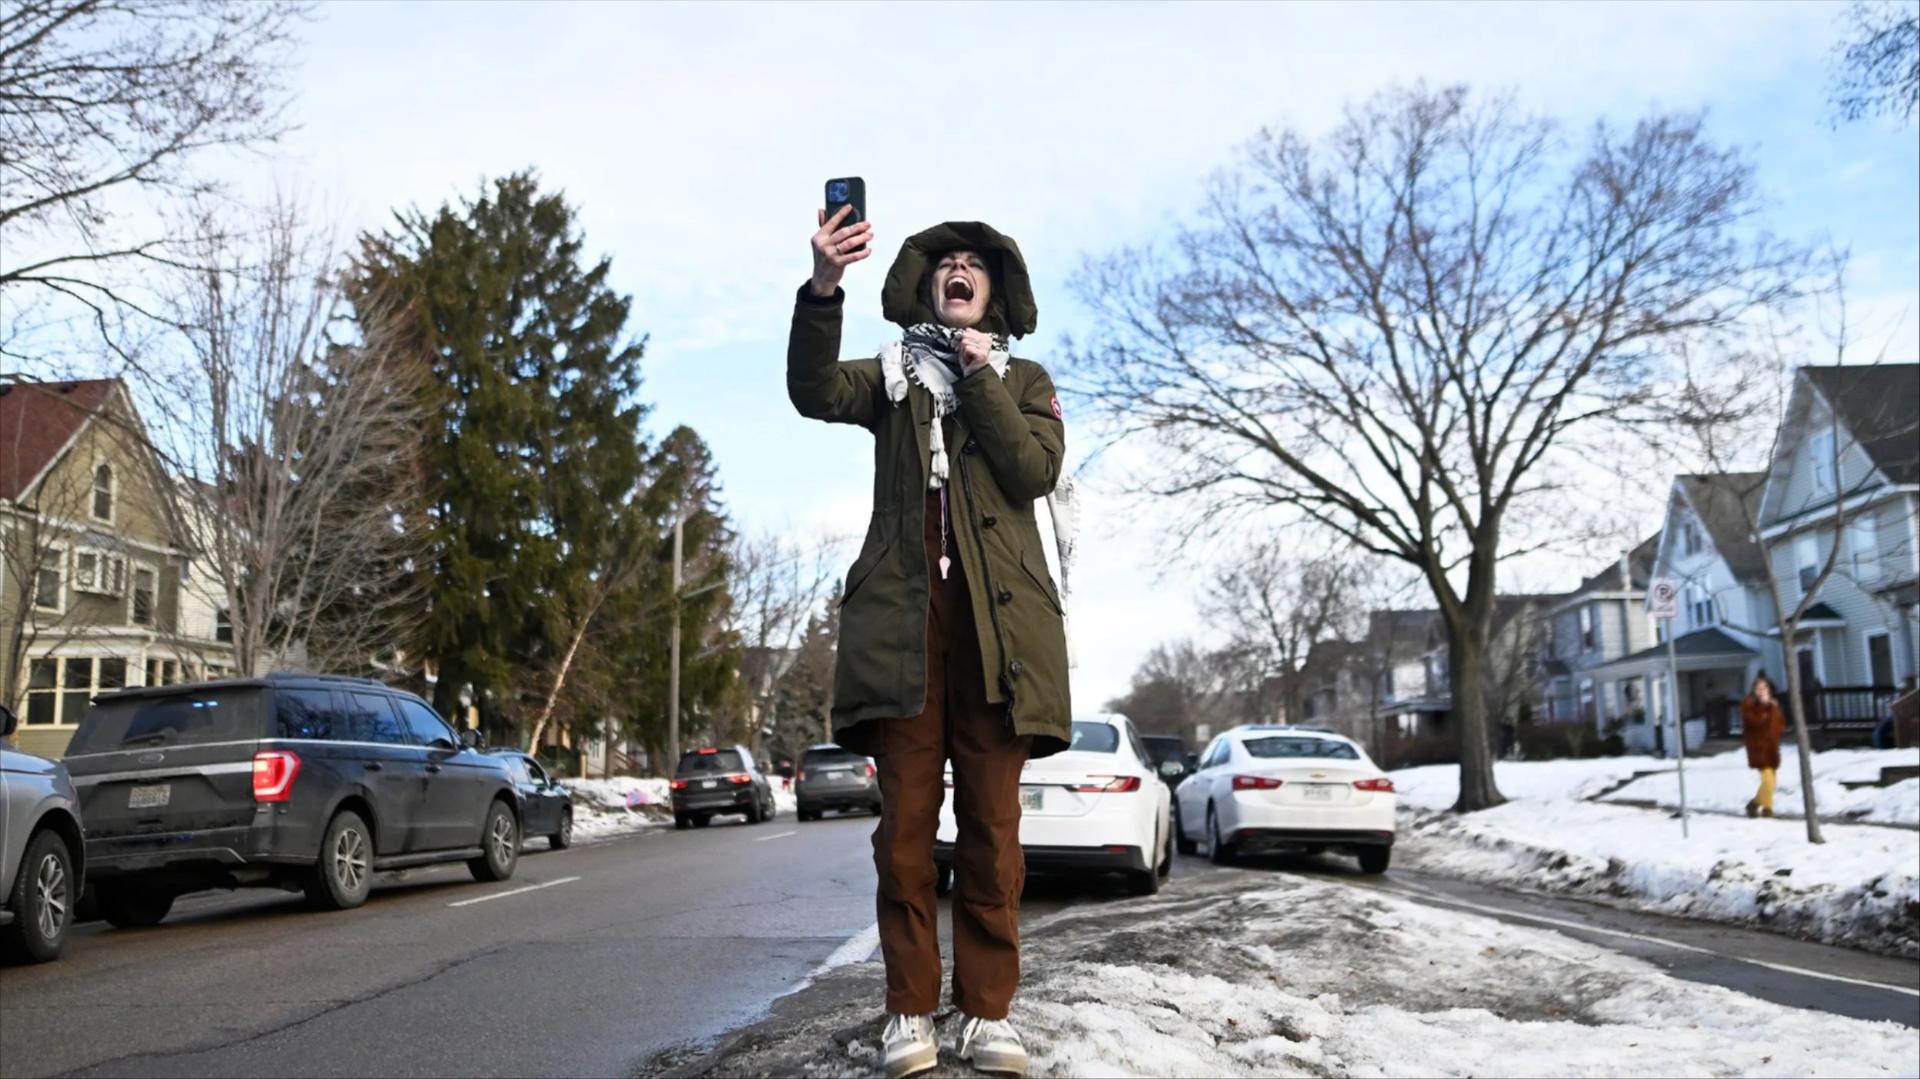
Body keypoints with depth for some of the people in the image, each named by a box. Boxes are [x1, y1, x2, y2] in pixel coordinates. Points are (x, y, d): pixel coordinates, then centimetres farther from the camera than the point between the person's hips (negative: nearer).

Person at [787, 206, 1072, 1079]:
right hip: (902, 611, 0)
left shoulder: (1025, 381, 18)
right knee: (907, 818, -2)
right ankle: (910, 1008, 5)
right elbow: (814, 392, -7)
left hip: (996, 614, 0)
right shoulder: (891, 374, 16)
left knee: (991, 821, -1)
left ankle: (989, 1009, 6)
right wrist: (822, 288, -22)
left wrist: (981, 375, -4)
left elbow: (1034, 472, -1)